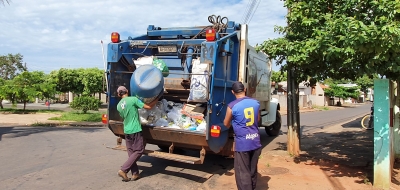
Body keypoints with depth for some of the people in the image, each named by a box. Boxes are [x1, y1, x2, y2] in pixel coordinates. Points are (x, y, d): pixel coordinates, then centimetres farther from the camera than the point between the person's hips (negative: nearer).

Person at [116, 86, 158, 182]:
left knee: (131, 152, 12)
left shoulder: (118, 105, 7)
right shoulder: (133, 99, -11)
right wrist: (156, 100, 6)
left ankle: (135, 174, 14)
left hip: (126, 131, 7)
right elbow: (148, 107, -10)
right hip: (135, 130, -6)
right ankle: (123, 170, -5)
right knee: (139, 151, 2)